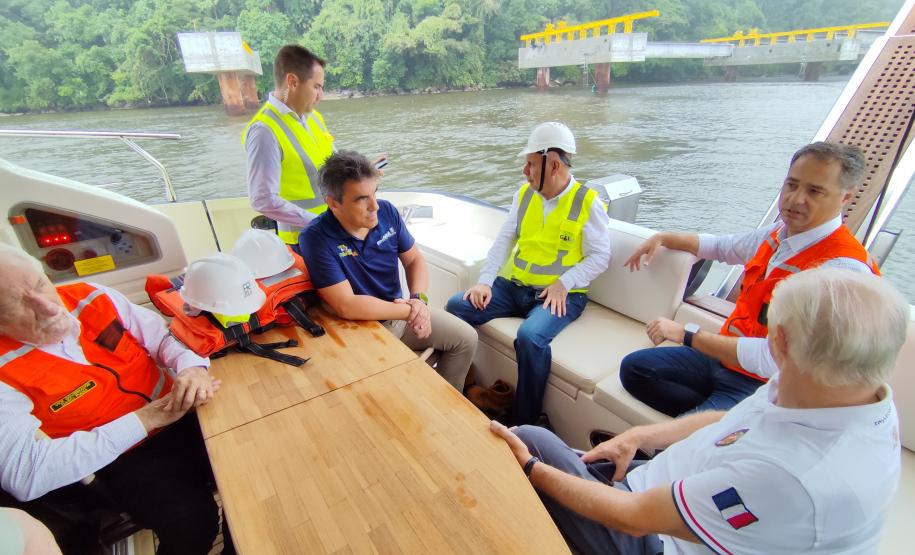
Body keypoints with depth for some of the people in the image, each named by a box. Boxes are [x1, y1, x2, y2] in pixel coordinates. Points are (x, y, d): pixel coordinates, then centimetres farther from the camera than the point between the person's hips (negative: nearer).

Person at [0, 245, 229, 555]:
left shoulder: (91, 297, -6)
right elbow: (25, 474, -24)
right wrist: (145, 419, -26)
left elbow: (165, 336, 0)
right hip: (127, 456, -4)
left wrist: (192, 367, -23)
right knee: (192, 523, -25)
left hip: (183, 415, 4)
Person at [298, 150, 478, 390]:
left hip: (400, 313, 6)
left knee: (466, 338, 3)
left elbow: (414, 259, 3)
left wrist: (419, 298, -16)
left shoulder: (386, 211, -8)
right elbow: (347, 307, -29)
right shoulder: (316, 238, -24)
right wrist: (409, 311, -24)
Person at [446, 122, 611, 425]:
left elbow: (600, 256, -5)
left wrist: (563, 284, -18)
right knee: (456, 306, -11)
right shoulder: (524, 194, 10)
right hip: (514, 286, 6)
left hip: (560, 295, -5)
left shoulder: (588, 202, -4)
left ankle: (525, 422, -12)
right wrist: (484, 281, -7)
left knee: (530, 337, -34)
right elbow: (503, 239, 5)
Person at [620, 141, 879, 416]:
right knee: (634, 367, 2)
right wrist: (662, 238, 21)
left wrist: (686, 334, -26)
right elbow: (722, 246, 24)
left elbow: (774, 359, -32)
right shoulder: (779, 233, 2)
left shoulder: (841, 268, -25)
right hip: (726, 357, 8)